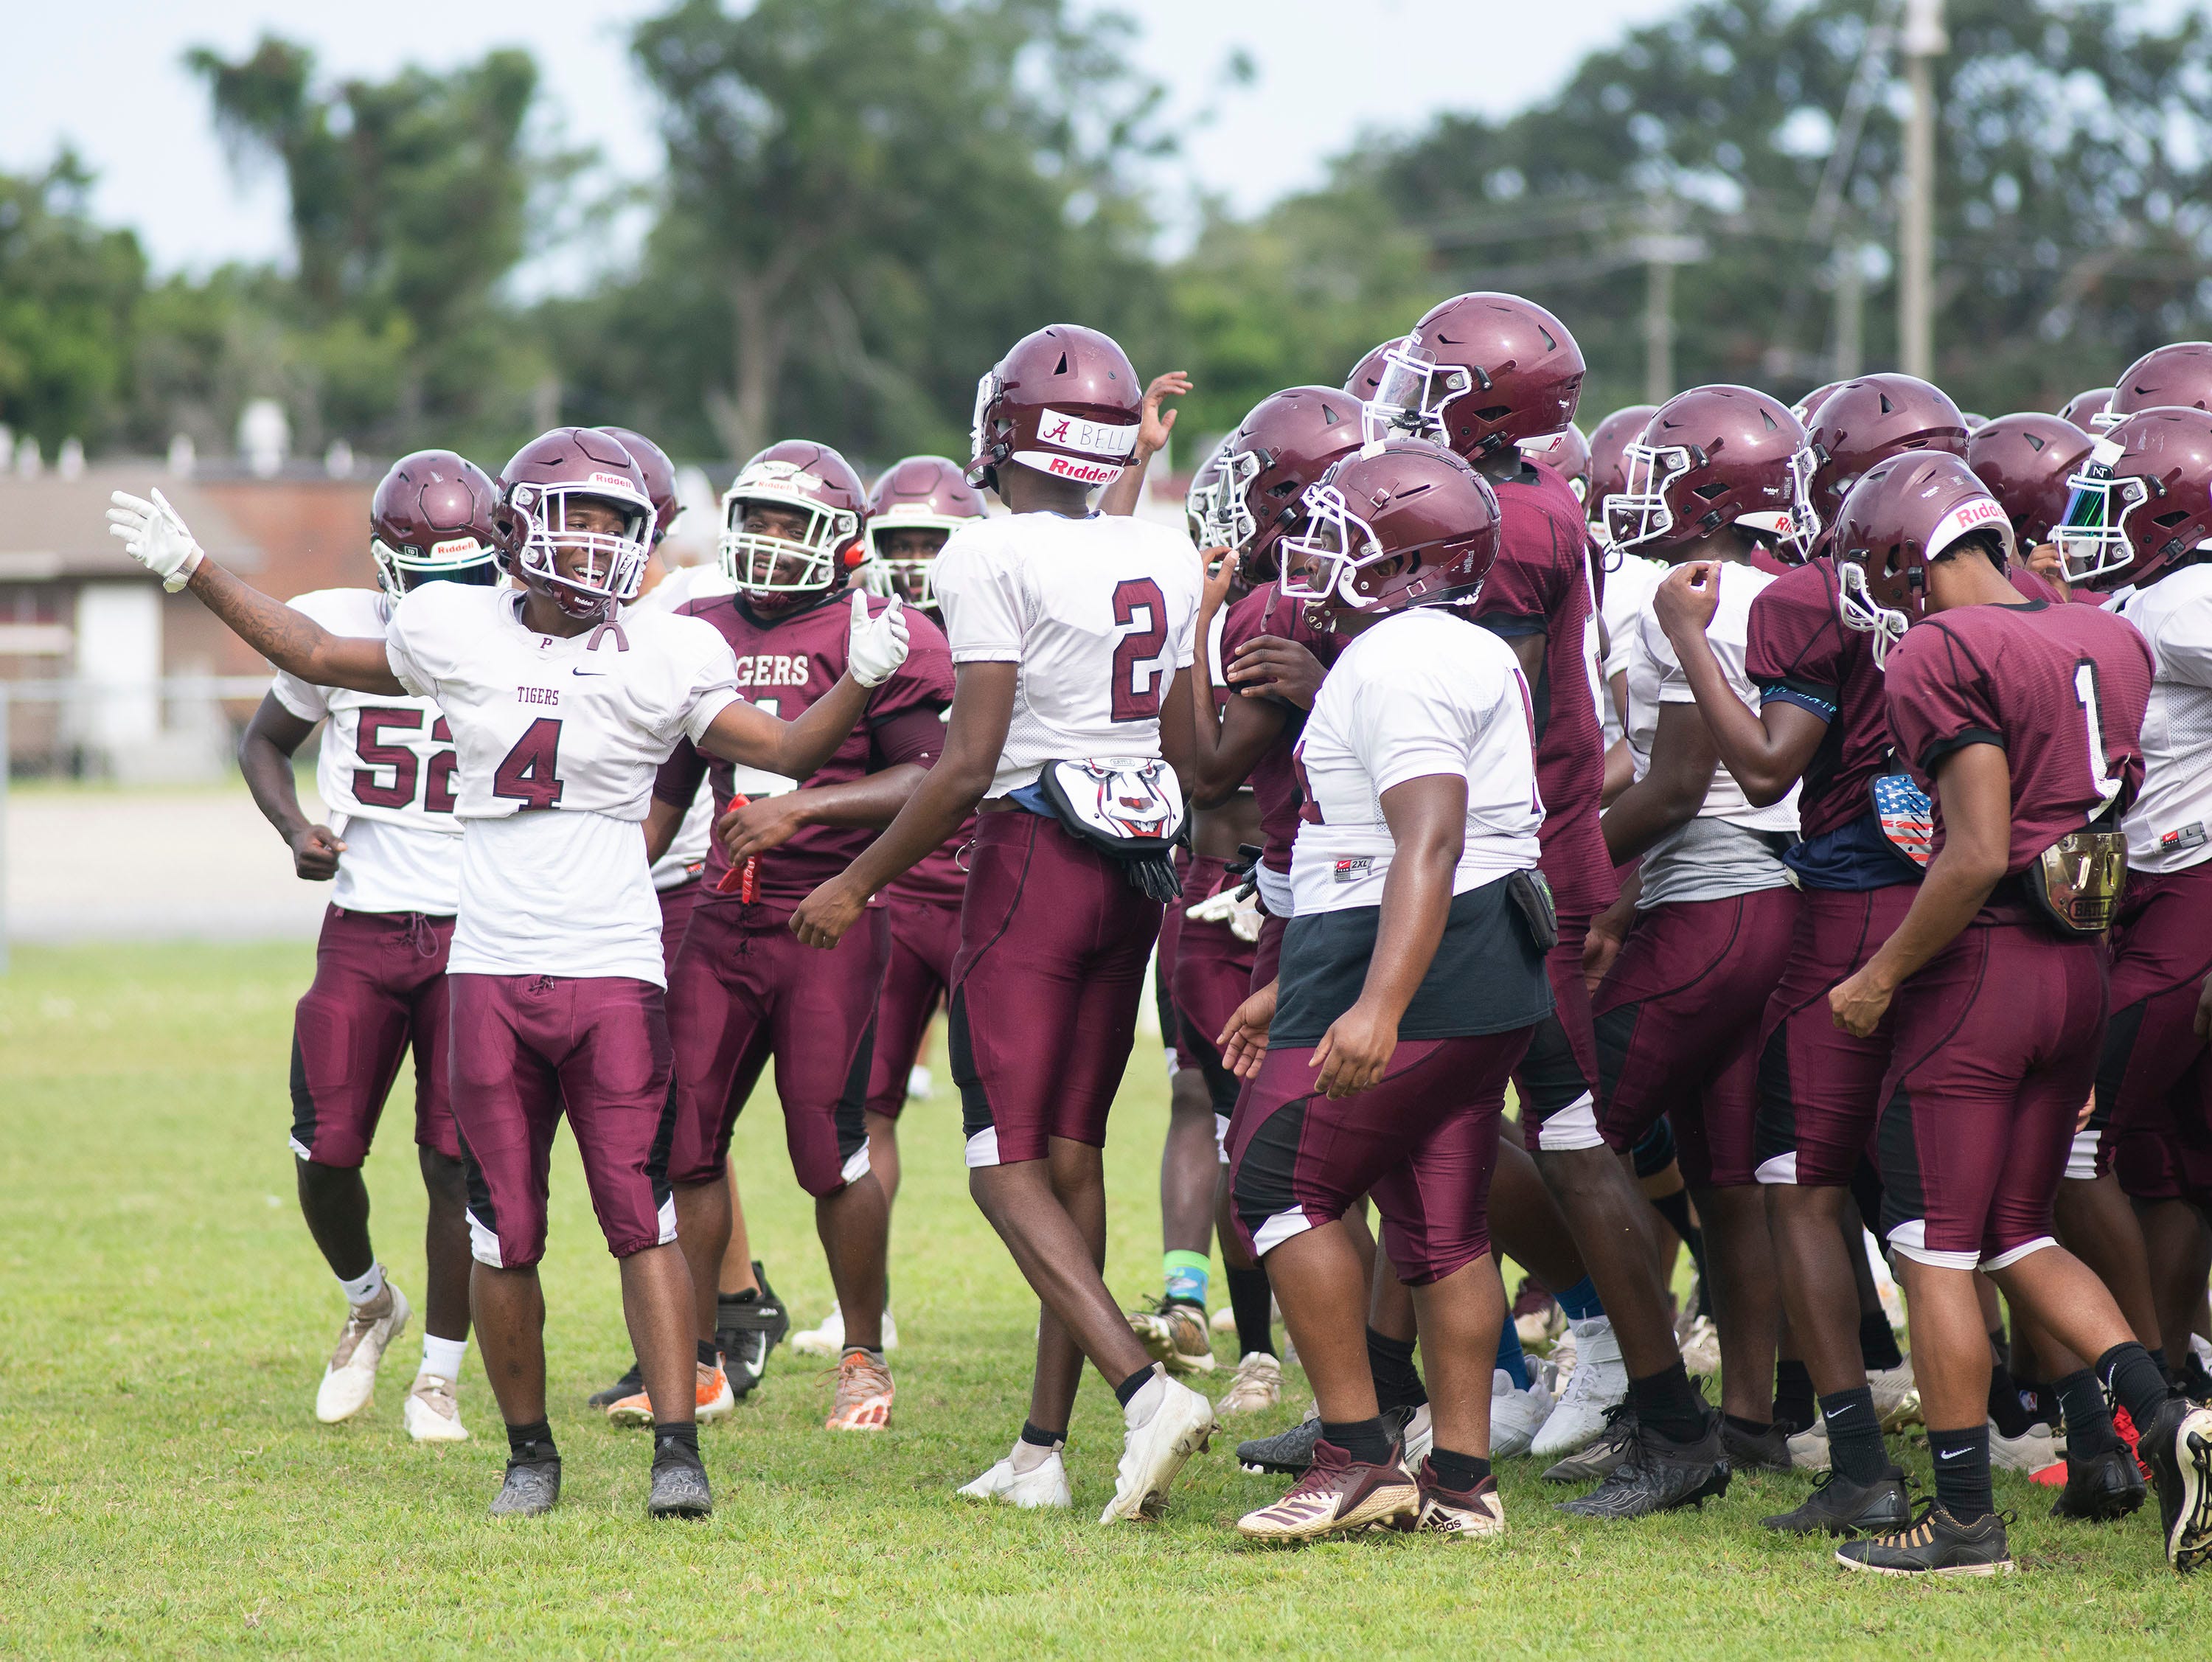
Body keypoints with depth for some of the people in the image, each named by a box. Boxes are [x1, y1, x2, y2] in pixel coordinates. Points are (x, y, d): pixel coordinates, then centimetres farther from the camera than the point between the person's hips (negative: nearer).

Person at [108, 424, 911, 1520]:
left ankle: (677, 1450, -8)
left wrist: (858, 680, -12)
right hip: (490, 972, 2)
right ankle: (529, 1451, 19)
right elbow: (320, 659, 21)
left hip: (614, 971, -2)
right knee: (505, 1235, 5)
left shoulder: (662, 659, 2)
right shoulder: (458, 635, 5)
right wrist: (193, 574, 23)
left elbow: (788, 748, 4)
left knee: (642, 1217, -8)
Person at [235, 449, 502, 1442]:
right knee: (327, 1152, -3)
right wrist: (295, 830, -5)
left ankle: (440, 1375, 11)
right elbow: (266, 742, 14)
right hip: (362, 926, 1)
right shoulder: (339, 629, -2)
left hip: (477, 931, -1)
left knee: (457, 1159, -5)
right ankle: (368, 1306, 28)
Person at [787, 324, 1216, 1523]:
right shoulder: (1165, 562, 8)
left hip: (1032, 859, -7)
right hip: (1138, 871, 7)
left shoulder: (993, 559, -13)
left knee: (1011, 1171, -4)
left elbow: (970, 763, -15)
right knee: (1071, 1153, 11)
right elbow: (1191, 750, 14)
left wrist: (858, 883, -5)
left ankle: (1145, 1389, -23)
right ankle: (1043, 1448, 13)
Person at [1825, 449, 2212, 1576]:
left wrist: (1882, 976, -9)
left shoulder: (1941, 656, -14)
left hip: (1983, 965, -8)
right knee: (2019, 1237, 18)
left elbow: (1979, 856, -18)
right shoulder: (2111, 643, 10)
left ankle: (1965, 1518, 4)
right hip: (2083, 972, 8)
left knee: (1936, 1249, 2)